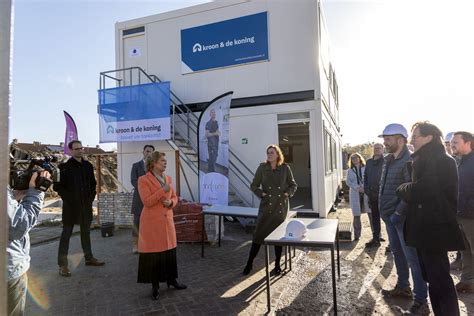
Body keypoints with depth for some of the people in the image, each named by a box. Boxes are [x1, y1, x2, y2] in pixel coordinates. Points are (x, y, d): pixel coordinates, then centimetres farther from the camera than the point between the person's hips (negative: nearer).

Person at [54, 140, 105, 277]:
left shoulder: (88, 165, 7)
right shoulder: (64, 167, -7)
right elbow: (57, 186, -8)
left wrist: (91, 197, 5)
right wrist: (68, 198, -12)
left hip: (86, 204, 5)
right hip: (71, 206, -5)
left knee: (86, 232, 15)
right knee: (66, 233, 2)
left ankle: (89, 258, 27)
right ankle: (62, 265, 9)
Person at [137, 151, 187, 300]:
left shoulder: (168, 178, 8)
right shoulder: (143, 180, -11)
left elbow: (174, 197, 14)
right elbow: (147, 202, -19)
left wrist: (171, 202, -8)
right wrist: (162, 191, -23)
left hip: (167, 220, 6)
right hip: (151, 222, -6)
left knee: (169, 251, 14)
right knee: (153, 253, 5)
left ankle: (172, 279, 31)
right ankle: (155, 286, 21)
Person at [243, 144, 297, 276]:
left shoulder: (285, 168, 1)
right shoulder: (262, 168, 0)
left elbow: (293, 185, 10)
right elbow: (254, 185, 5)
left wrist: (287, 194, -6)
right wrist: (262, 194, -9)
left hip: (281, 207, 1)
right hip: (266, 206, 0)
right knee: (258, 234, 0)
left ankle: (277, 265, 24)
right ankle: (249, 263, 15)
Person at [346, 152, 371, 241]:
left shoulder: (366, 168, 6)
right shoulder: (350, 171, 12)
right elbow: (348, 182, 3)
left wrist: (364, 187, -17)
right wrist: (357, 187, -12)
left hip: (366, 193, -1)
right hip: (355, 194, 1)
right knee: (356, 215, 2)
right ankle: (357, 235, 11)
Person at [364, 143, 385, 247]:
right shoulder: (369, 162, 13)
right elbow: (365, 176, 15)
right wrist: (366, 189, 5)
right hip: (372, 194, 6)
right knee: (374, 217, 13)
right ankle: (376, 238, 23)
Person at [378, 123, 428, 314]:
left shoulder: (409, 161, -16)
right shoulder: (387, 160, 10)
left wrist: (398, 213, -20)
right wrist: (384, 210, 13)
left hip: (402, 217, -8)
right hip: (389, 216, 8)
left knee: (412, 257, 1)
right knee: (397, 252, 19)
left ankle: (421, 300, 12)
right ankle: (403, 287, 35)